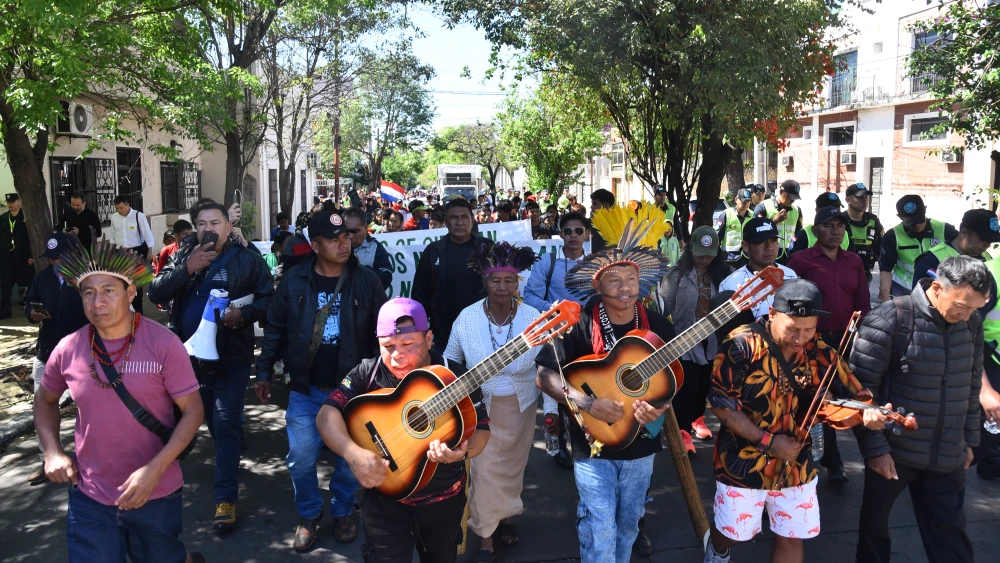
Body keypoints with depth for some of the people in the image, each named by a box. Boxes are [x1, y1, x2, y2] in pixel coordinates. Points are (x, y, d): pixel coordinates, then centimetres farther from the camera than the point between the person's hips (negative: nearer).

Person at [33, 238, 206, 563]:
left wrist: (155, 469, -21)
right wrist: (52, 452, -1)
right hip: (89, 498, 2)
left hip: (156, 495, -2)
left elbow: (192, 410, -11)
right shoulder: (67, 350, -5)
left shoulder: (163, 344, -14)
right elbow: (45, 400, 14)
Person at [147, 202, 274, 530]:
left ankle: (226, 499, 0)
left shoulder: (248, 260, -6)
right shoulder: (183, 257, 3)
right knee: (212, 420, 19)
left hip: (231, 356, -4)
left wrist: (244, 314, -26)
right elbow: (155, 294, -8)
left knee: (225, 424, -4)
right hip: (190, 353, 4)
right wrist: (187, 269, -21)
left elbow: (268, 300, -7)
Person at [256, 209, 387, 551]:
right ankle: (309, 516, 28)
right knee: (301, 458, 4)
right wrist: (264, 372, 3)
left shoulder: (366, 281, -6)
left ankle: (342, 513, 35)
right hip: (306, 388, 0)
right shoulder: (294, 280, -4)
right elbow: (275, 328, 3)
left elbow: (383, 331, 0)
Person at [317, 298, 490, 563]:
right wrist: (354, 454, -35)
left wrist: (463, 451, -31)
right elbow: (327, 413, -17)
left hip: (445, 501, 1)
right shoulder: (368, 374, -12)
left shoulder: (457, 378, -15)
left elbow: (481, 429, -9)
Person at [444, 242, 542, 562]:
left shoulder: (535, 319, -16)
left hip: (520, 408, 1)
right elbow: (449, 362, 0)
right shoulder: (466, 318, -15)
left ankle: (505, 517, 44)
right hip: (480, 408, -1)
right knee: (483, 470, 3)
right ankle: (485, 536, 23)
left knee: (512, 466, 18)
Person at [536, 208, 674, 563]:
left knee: (627, 526, 20)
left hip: (640, 444, 4)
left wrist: (660, 406, -15)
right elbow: (545, 376, -15)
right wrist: (588, 404, -26)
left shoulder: (658, 327, -6)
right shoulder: (579, 326, -16)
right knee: (600, 534, -2)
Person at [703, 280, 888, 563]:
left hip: (796, 464, 4)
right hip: (744, 463, -3)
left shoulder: (820, 353, -8)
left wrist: (868, 412, -28)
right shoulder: (742, 345, -21)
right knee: (732, 533, 14)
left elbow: (854, 393, -4)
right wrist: (767, 441, -21)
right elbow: (720, 403, -19)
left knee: (791, 538, 13)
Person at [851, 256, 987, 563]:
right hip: (893, 450, -4)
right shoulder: (889, 319, -17)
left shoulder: (971, 324, 0)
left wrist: (969, 440, 15)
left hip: (947, 455, 4)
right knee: (874, 521, 16)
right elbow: (860, 387, -16)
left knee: (950, 533, 11)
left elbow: (972, 384, 12)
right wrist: (875, 447, -14)